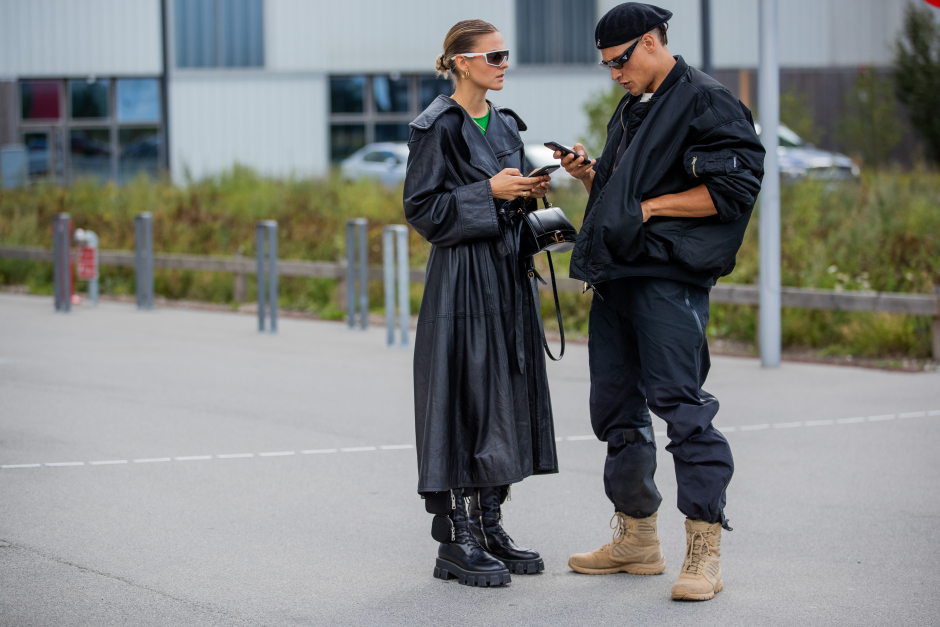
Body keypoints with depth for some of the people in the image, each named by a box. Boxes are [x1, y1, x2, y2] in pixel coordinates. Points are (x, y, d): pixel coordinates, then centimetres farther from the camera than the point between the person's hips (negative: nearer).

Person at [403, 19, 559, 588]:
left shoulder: (506, 125, 14)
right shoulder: (439, 126, -9)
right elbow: (422, 209, -13)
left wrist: (531, 194, 1)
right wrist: (489, 191, -18)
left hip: (506, 274, 8)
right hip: (461, 278, -8)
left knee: (507, 398, 8)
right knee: (464, 398, -7)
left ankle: (490, 526, 16)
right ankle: (455, 539, -2)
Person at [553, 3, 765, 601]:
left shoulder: (707, 102, -6)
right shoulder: (630, 113, 22)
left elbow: (731, 191, -14)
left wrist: (652, 206, -12)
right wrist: (590, 176, 9)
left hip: (669, 278, -9)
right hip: (616, 277, 9)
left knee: (678, 400, -13)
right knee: (615, 407, 11)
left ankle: (705, 551, -11)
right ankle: (637, 538, 22)